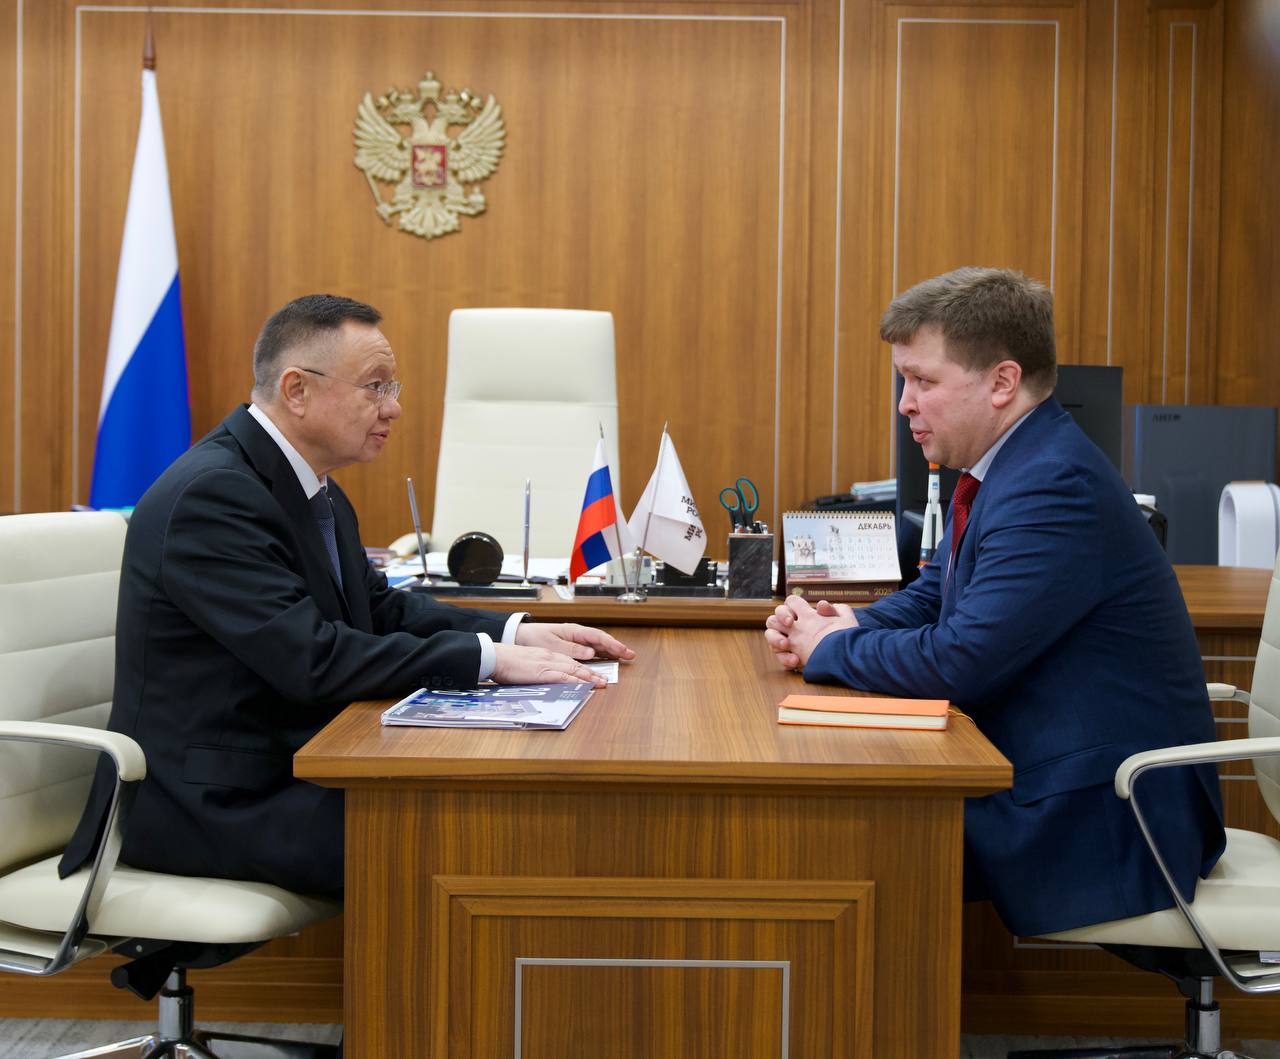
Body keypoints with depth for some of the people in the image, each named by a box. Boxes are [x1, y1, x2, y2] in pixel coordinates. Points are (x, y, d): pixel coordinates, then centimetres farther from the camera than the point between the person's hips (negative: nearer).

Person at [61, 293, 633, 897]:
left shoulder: (313, 489, 10)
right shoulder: (211, 494, -21)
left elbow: (381, 607, 16)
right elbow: (312, 659, -27)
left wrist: (516, 634, 1)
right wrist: (488, 658, -23)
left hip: (288, 766, 9)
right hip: (209, 802, -9)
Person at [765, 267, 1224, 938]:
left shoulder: (1055, 486, -24)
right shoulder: (1010, 467, 9)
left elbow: (959, 663, -27)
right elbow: (935, 596, 18)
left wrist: (831, 648, -10)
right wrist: (847, 625, -2)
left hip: (1107, 820, -9)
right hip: (1039, 775, 9)